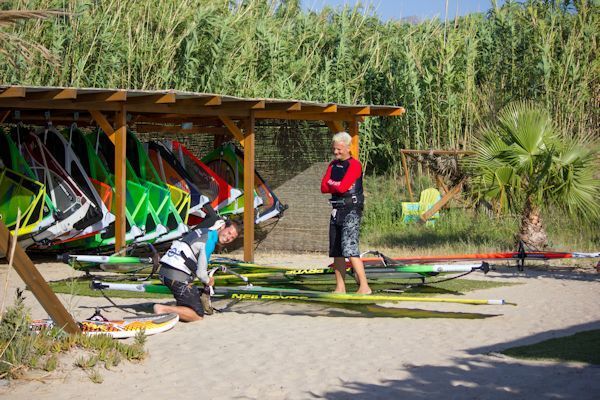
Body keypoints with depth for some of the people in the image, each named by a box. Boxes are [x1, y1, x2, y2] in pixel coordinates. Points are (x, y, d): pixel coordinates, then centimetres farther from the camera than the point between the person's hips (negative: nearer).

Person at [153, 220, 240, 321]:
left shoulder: (201, 231, 18)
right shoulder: (210, 240, -10)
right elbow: (200, 273, -11)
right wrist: (208, 281, 13)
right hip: (178, 277, -9)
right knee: (198, 315, -5)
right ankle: (163, 309, -18)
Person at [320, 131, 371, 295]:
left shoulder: (354, 165, -9)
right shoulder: (333, 165, 15)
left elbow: (342, 187, -18)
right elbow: (324, 188, 6)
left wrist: (331, 184, 0)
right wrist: (336, 186, -9)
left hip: (351, 210, -8)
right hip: (337, 210, 8)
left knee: (349, 249, -18)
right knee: (336, 251, 8)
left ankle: (364, 286, -18)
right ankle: (340, 287, 15)